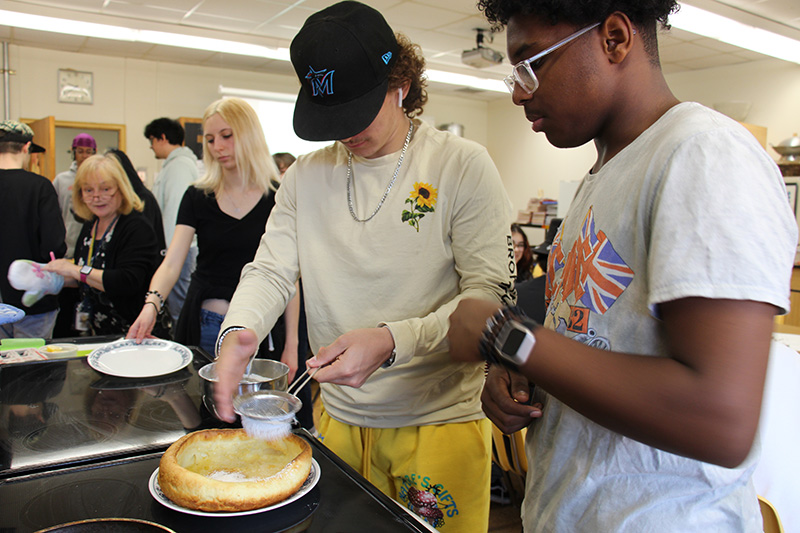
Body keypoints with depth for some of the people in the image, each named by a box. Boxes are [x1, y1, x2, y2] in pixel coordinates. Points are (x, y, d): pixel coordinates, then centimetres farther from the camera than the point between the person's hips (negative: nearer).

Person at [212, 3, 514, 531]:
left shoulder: (463, 165, -10)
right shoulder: (305, 176, 2)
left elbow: (490, 294, -14)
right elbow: (271, 270, 2)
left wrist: (392, 340, -28)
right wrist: (239, 329, -20)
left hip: (441, 419, -3)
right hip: (339, 418, 4)